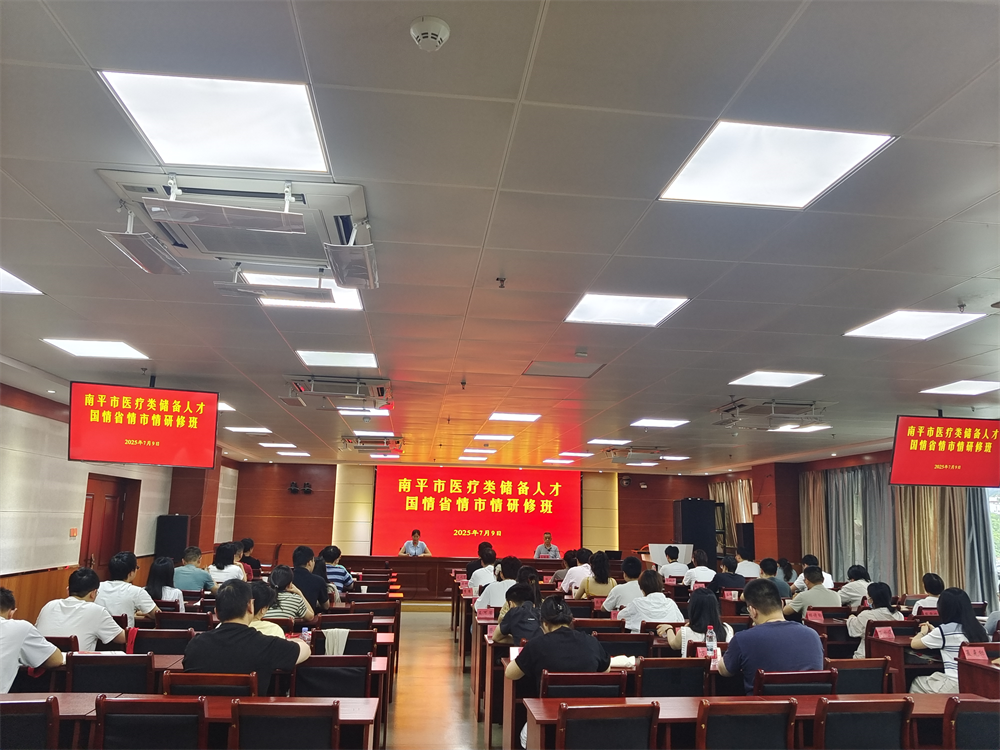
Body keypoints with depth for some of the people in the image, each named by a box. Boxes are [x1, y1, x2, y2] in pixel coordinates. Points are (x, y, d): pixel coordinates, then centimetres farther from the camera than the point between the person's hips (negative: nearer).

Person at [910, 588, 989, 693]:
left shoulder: (944, 630, -13)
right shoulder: (978, 628, 4)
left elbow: (914, 644, 1)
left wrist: (923, 632, 22)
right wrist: (933, 631, 35)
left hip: (955, 686, -6)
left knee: (916, 683, 22)